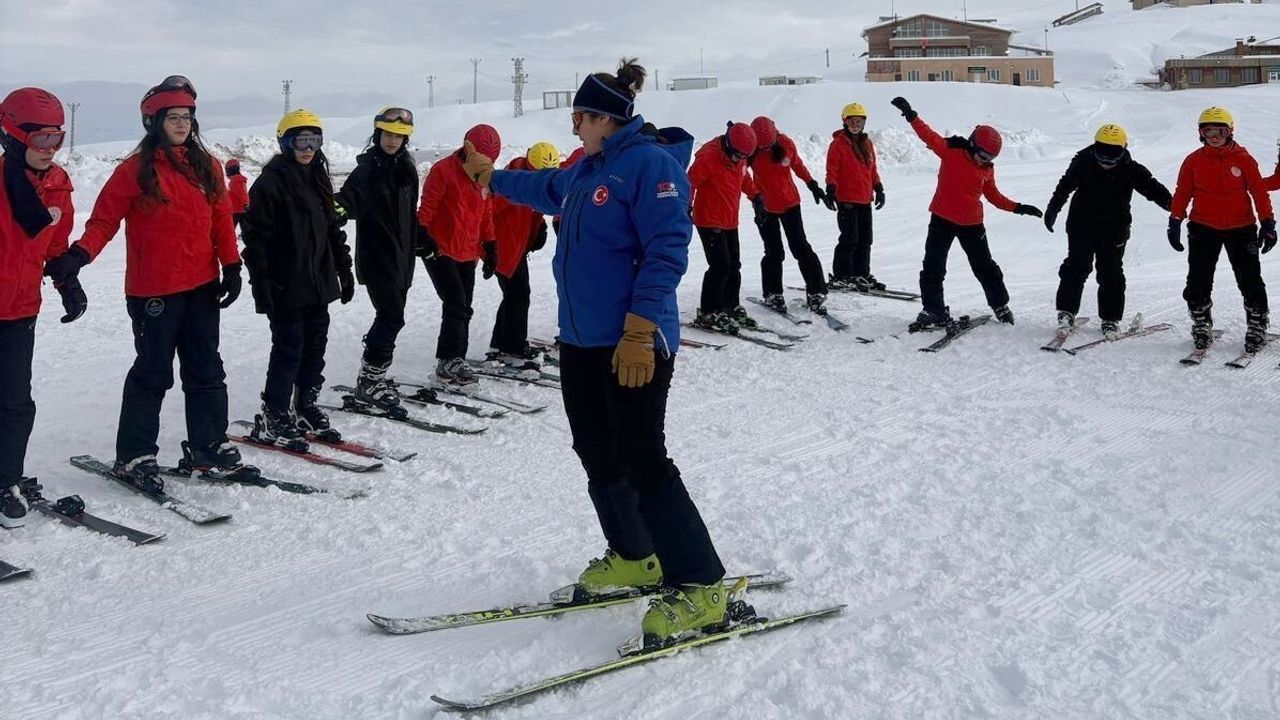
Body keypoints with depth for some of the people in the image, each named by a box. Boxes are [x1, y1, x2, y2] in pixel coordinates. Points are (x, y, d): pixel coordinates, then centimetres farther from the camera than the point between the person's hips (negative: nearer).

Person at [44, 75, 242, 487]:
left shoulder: (206, 167, 7)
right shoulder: (136, 171, -7)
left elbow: (222, 220, 10)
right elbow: (104, 220, -9)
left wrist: (231, 267, 5)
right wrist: (78, 255, -25)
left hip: (202, 287, 5)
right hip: (153, 292, -5)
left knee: (206, 370, 13)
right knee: (153, 373, 1)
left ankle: (208, 444, 25)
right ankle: (134, 455, 11)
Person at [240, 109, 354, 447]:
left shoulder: (318, 179, 14)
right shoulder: (271, 181, -10)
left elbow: (332, 228, 21)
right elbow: (256, 235, -13)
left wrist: (344, 269, 19)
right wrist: (261, 283, -18)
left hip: (318, 282, 8)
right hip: (286, 286, -7)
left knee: (315, 346, 12)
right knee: (289, 349, -4)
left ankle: (307, 408, 25)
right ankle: (273, 419, 5)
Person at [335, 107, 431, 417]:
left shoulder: (406, 169, 12)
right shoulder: (368, 169, -8)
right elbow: (351, 196, -25)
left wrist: (424, 241, 29)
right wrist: (340, 207, -46)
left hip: (402, 256, 7)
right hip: (376, 256, -7)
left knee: (390, 317, 9)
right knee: (392, 318, -13)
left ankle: (375, 379, 19)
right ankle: (369, 381, -5)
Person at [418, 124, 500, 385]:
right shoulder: (444, 170, -10)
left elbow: (486, 214, 20)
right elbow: (426, 208, -12)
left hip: (467, 255, 7)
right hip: (440, 252, -7)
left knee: (463, 310, 8)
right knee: (457, 305, -15)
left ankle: (454, 363, 14)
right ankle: (449, 362, -11)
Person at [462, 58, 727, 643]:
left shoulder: (651, 162, -13)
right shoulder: (590, 169, 15)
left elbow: (667, 251, -21)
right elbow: (549, 190, 38)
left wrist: (639, 331, -26)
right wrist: (493, 178, 51)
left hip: (633, 343, -10)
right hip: (581, 339, 10)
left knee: (642, 464, -11)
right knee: (598, 458, 14)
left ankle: (700, 590, -4)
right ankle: (634, 558, 30)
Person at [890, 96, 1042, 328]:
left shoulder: (987, 169, 4)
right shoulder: (951, 151, -8)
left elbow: (993, 195, 16)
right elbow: (929, 136, -18)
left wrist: (1017, 208, 9)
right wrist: (911, 116, -29)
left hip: (972, 223, 3)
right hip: (942, 219, -3)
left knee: (985, 266, 12)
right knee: (933, 267, -3)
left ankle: (1001, 305, 28)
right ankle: (933, 310, 7)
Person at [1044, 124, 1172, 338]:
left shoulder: (1131, 170, -8)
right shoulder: (1083, 164, -8)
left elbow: (1152, 188, -12)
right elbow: (1065, 186, -3)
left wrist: (1171, 204, -26)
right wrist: (1053, 208, -9)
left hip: (1114, 231, 0)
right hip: (1082, 225, 0)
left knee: (1111, 274, 2)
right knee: (1076, 268, -2)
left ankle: (1110, 319, 10)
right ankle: (1066, 312, 7)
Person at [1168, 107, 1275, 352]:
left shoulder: (1243, 158, -2)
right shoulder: (1194, 161, 1)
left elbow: (1259, 192, 0)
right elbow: (1182, 193, 6)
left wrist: (1268, 223, -3)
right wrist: (1175, 221, 1)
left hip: (1241, 228, -1)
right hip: (1203, 228, 1)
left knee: (1250, 280, 0)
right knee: (1198, 281, 0)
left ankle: (1257, 325, 11)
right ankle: (1201, 325, 14)